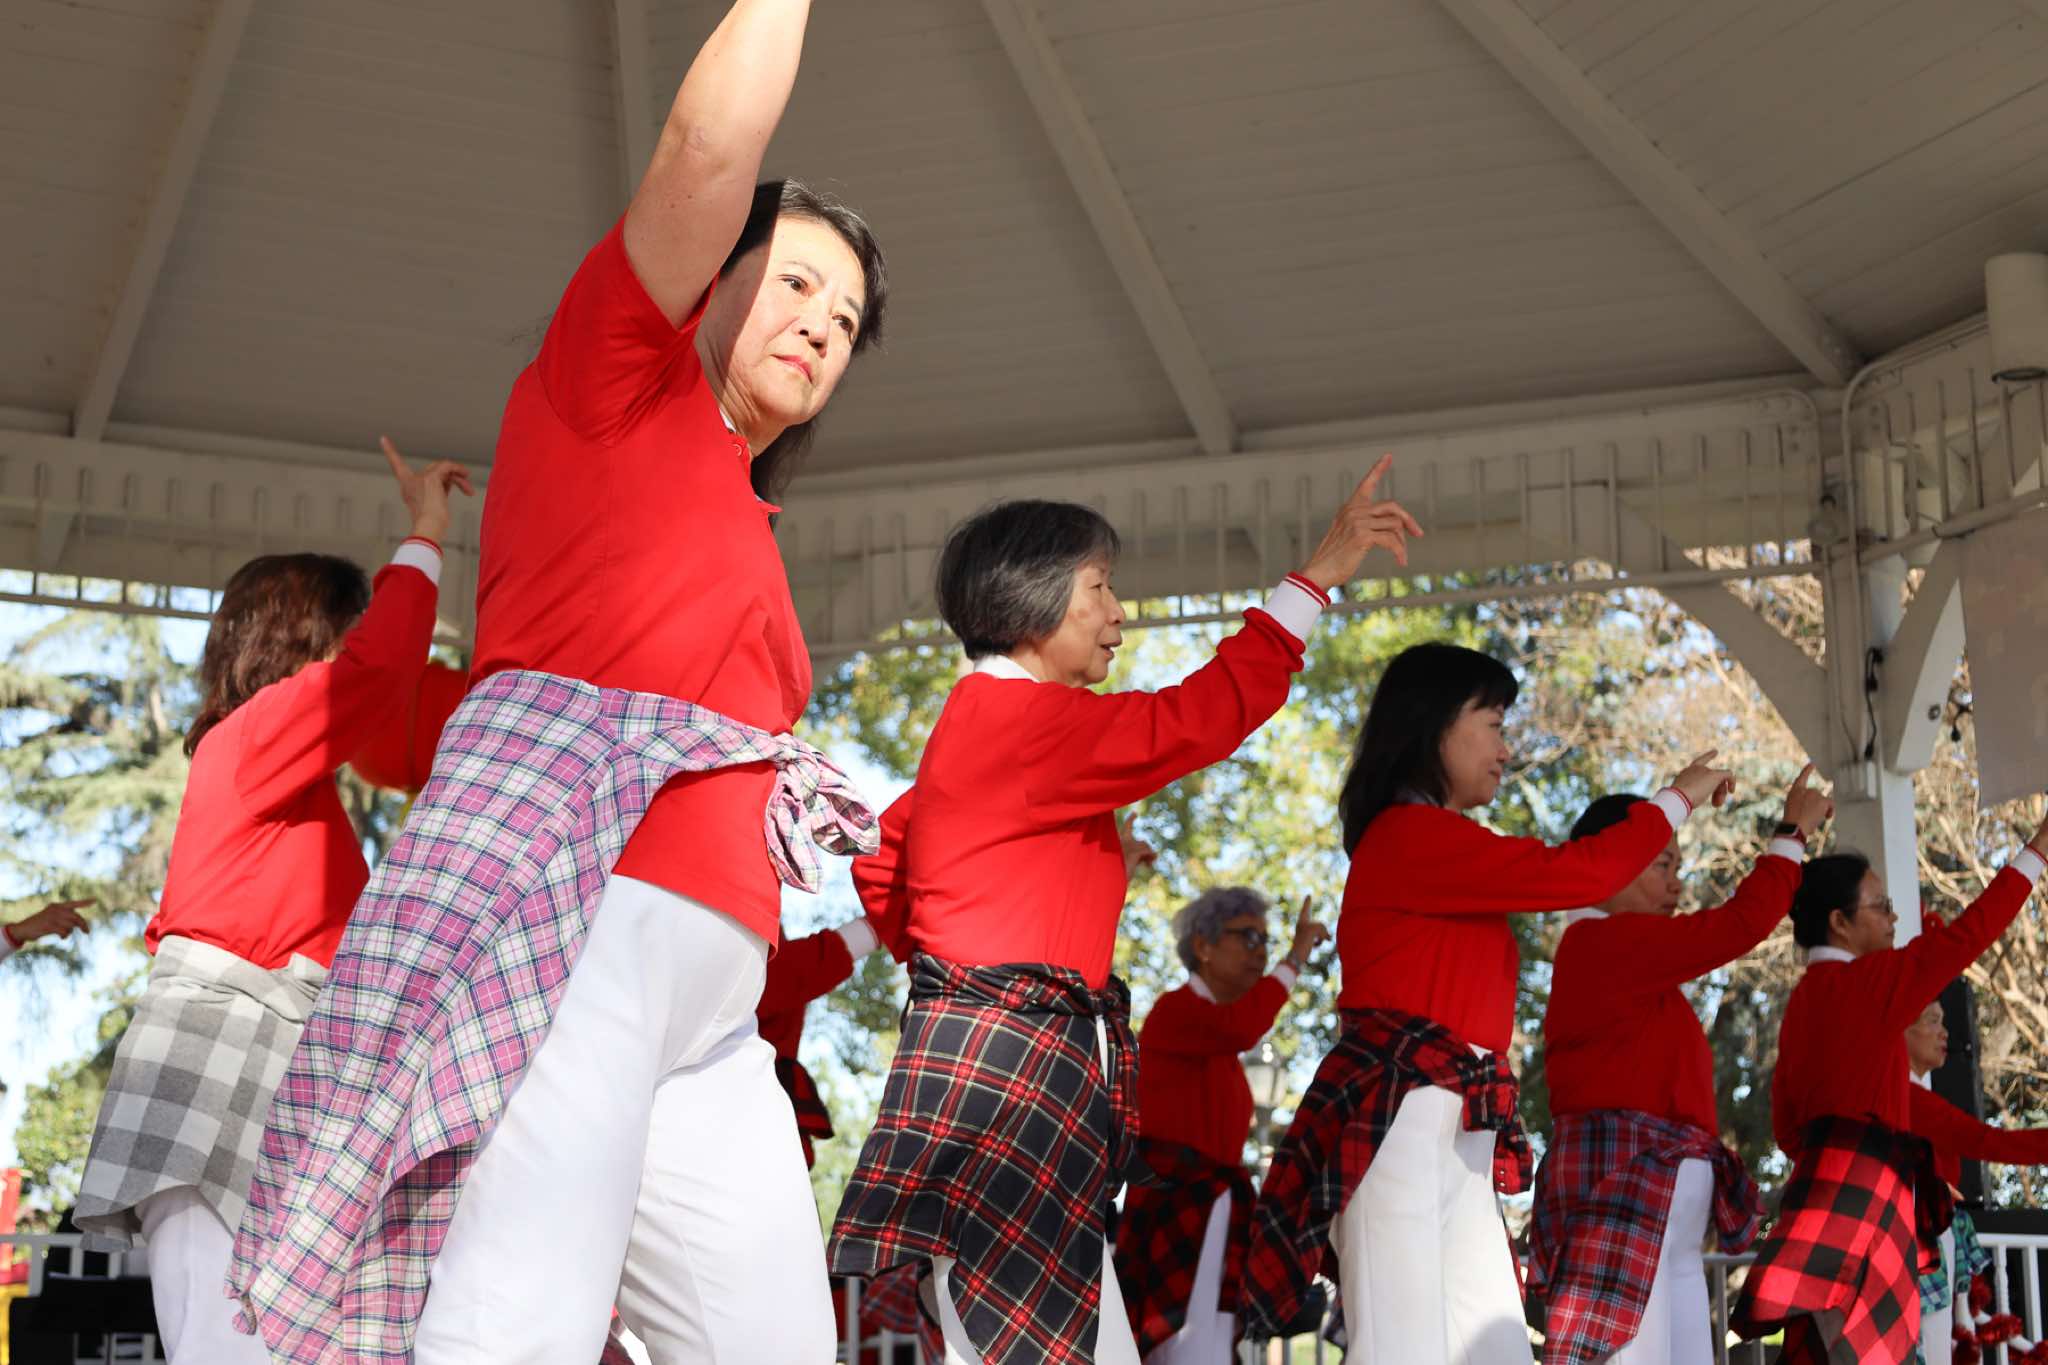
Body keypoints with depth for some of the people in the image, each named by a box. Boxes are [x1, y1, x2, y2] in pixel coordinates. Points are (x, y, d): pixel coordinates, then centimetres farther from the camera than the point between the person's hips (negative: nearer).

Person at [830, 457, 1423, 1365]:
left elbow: (882, 859, 26)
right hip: (1002, 1070, -10)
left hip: (1007, 1069, 10)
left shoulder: (980, 722, 21)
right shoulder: (1027, 716, -10)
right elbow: (1197, 718, -17)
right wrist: (1319, 574, -13)